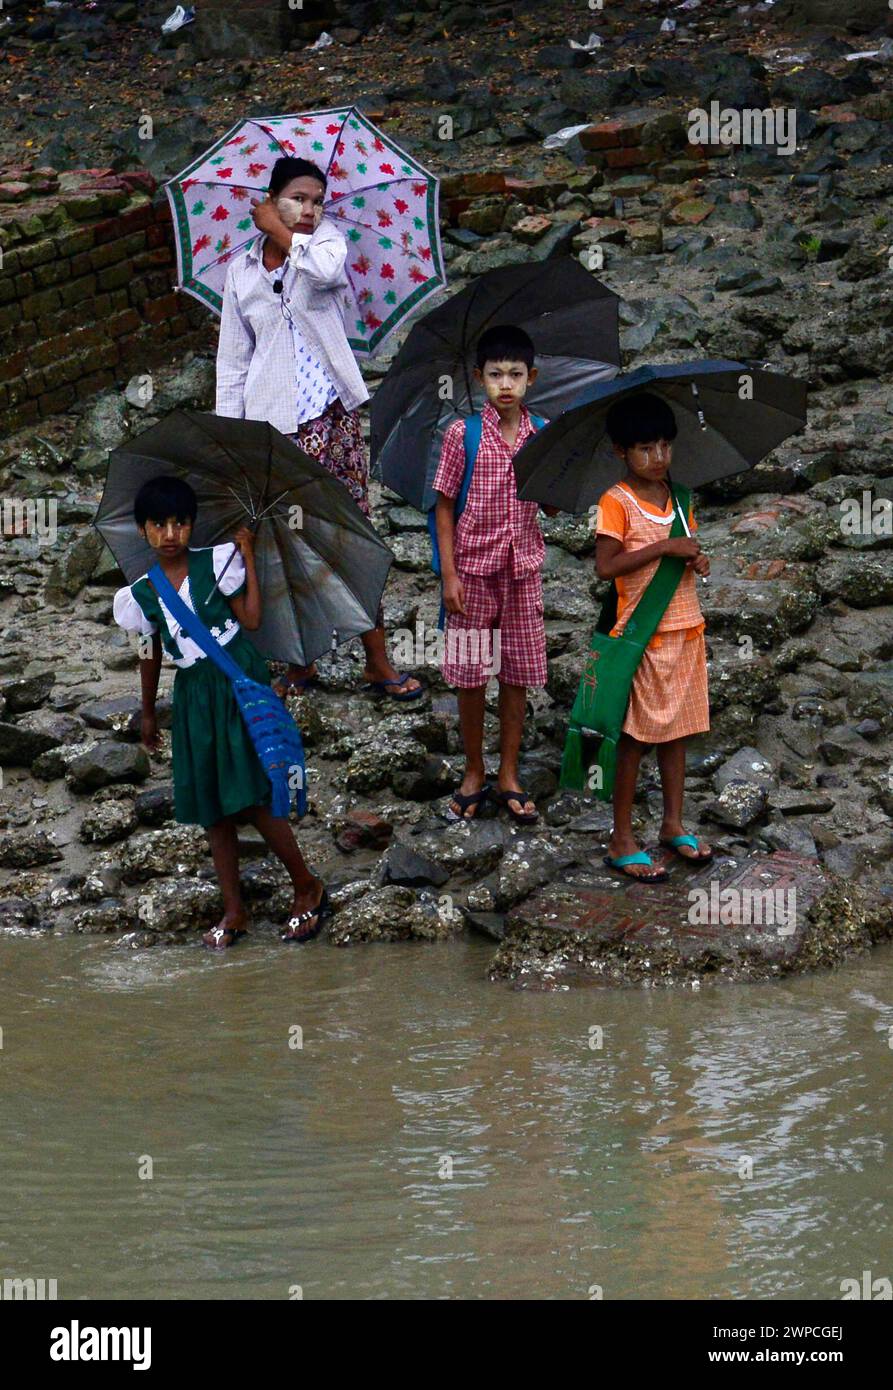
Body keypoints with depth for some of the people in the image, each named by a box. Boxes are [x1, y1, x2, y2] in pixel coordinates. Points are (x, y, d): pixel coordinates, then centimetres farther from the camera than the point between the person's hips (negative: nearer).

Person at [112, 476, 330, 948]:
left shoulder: (217, 562, -4)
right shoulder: (142, 594, 5)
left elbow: (251, 619, -9)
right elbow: (151, 654, 16)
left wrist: (248, 558, -6)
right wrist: (148, 712, 24)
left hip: (240, 683, -4)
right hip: (194, 695, 4)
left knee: (252, 797, -11)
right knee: (213, 810, 7)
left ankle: (307, 887, 5)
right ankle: (233, 912, 16)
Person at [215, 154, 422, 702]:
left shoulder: (325, 241, 3)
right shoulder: (241, 272, 6)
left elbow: (327, 268, -24)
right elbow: (233, 360, 9)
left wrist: (278, 229, -10)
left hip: (332, 413, -1)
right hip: (272, 424, 1)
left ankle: (378, 662, 8)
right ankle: (301, 663, 17)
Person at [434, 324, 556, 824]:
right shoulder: (463, 434, -7)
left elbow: (553, 507, 4)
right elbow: (445, 506, -4)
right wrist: (449, 574, -9)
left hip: (522, 569, 2)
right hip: (473, 569, -2)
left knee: (517, 675, 8)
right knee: (470, 676, 6)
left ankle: (509, 776, 20)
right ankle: (474, 774, 21)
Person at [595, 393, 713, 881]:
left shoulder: (676, 496, 9)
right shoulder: (617, 502, -12)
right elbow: (605, 566, -21)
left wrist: (697, 561, -2)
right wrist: (666, 547, -23)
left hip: (685, 629, 7)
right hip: (643, 635, -7)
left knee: (676, 729, 14)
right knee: (636, 736, -1)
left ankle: (673, 825, 26)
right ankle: (621, 840, 6)